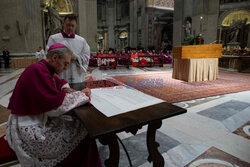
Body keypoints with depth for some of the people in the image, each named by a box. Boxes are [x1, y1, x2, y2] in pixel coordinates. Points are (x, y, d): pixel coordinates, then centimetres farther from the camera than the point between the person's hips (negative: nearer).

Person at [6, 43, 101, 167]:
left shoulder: (44, 69, 7)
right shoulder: (37, 71, -23)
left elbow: (59, 81, 27)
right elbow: (56, 103, -29)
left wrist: (65, 88, 4)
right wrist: (81, 94, -17)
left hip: (40, 118, 10)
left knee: (77, 121, 4)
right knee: (82, 131, -12)